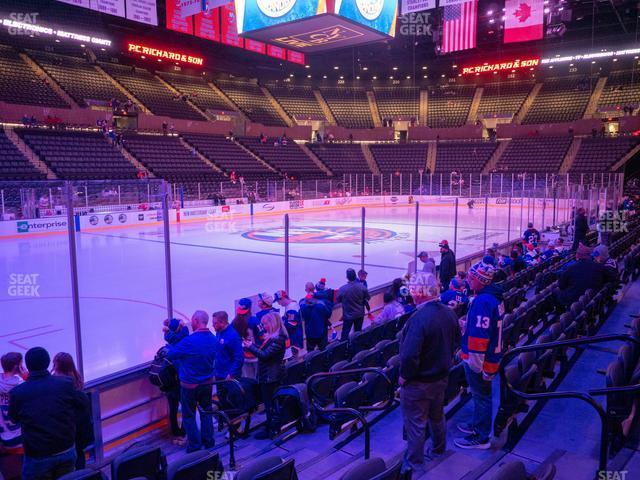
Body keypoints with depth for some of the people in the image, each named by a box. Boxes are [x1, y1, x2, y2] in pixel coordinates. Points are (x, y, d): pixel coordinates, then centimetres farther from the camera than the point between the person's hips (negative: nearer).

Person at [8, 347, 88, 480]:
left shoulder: (17, 393, -14)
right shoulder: (65, 383, -12)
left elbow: (13, 419, 5)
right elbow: (83, 404, 0)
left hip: (37, 456, -2)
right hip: (67, 450, 2)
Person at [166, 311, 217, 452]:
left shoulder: (189, 341, -25)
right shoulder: (213, 339, -4)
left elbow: (170, 354, -14)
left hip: (190, 385, -6)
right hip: (208, 382, 6)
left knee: (189, 415, 10)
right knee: (206, 411, 19)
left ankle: (194, 445, 15)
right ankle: (208, 441, 29)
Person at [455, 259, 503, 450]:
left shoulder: (482, 301, -27)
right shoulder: (494, 297, 5)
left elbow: (479, 335, -28)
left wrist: (475, 363, -23)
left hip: (480, 360, -9)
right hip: (491, 355, 9)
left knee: (481, 397, 5)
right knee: (481, 395, 24)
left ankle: (481, 437, 20)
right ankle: (478, 425, 41)